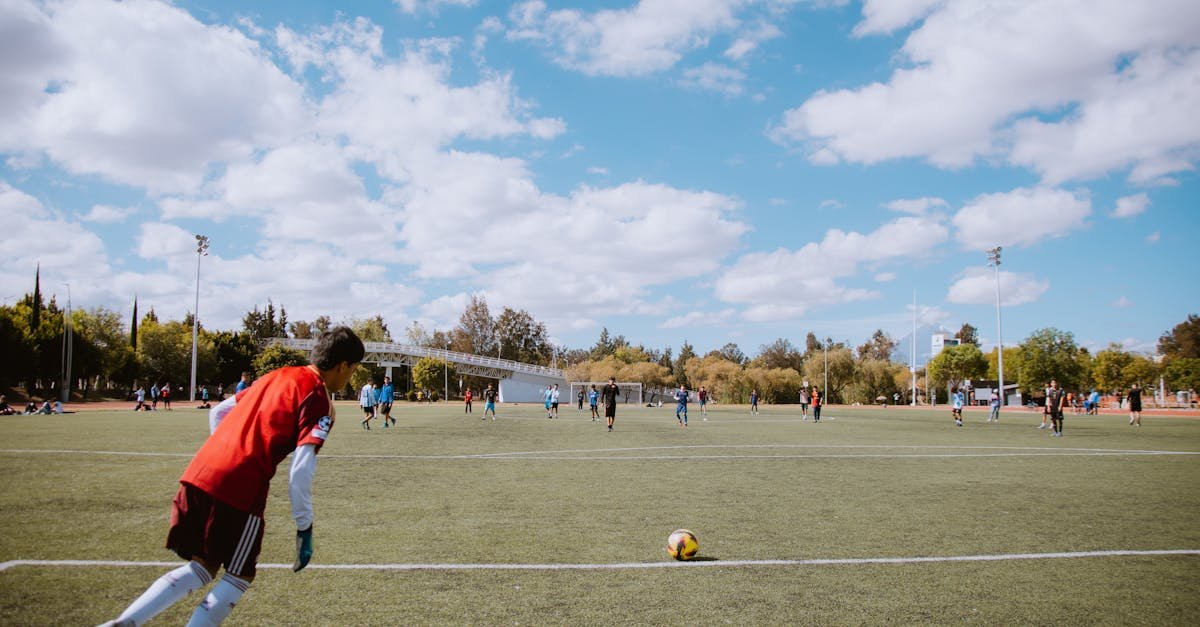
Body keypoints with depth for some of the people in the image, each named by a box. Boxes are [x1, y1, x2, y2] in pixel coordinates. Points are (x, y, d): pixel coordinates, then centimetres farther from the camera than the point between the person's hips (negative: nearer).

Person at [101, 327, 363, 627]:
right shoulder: (319, 401, -5)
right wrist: (304, 528, -7)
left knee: (203, 567, 21)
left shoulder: (277, 375, 18)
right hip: (240, 492, -7)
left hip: (198, 475, 7)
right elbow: (300, 471, -14)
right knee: (240, 577, 13)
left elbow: (218, 412, 25)